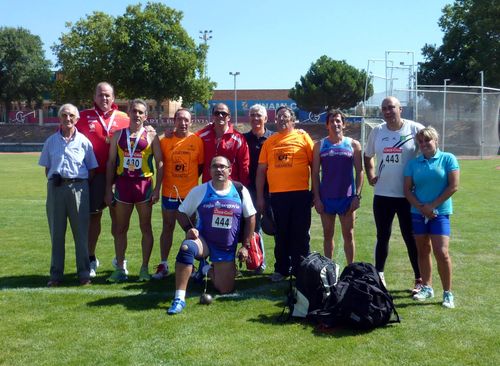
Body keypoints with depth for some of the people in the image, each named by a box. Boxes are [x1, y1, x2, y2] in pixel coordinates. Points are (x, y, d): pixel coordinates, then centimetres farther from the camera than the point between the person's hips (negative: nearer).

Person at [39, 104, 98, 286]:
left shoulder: (83, 141, 4)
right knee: (56, 232, 6)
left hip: (78, 187, -1)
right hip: (56, 187, 2)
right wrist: (53, 180, 1)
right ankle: (56, 274, 15)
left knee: (81, 231, 2)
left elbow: (91, 168, 7)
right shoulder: (51, 141, 9)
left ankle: (84, 273, 10)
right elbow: (47, 167, 14)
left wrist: (83, 186, -1)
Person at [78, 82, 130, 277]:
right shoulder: (84, 117, 3)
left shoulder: (124, 119, 4)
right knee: (94, 216, 8)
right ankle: (91, 259, 19)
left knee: (117, 216, 8)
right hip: (94, 175, 0)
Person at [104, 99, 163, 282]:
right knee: (120, 228, 6)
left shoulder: (151, 137, 3)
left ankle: (144, 268, 13)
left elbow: (159, 163, 0)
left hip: (144, 184, -2)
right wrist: (108, 189, 4)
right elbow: (111, 162, 10)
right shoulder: (118, 135, 9)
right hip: (122, 184, 2)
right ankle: (120, 269, 13)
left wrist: (157, 189, -7)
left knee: (145, 228, 4)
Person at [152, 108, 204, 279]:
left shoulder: (197, 140, -2)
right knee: (168, 227, 7)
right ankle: (163, 265, 14)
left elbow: (201, 164, 4)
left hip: (190, 193, 0)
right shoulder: (165, 140, -1)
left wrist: (190, 178, -2)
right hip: (169, 192, 0)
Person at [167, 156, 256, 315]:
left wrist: (245, 246, 3)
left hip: (227, 249, 2)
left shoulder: (240, 191, -1)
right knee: (186, 248, -37)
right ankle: (179, 299, -33)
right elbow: (181, 212, 6)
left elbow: (250, 218, 7)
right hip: (203, 241, -2)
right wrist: (189, 229, -14)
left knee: (225, 290, 2)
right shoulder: (199, 191, -4)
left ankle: (209, 270, 37)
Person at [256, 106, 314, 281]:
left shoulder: (303, 137, 3)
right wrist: (260, 196, 6)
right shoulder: (270, 141, 10)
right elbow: (261, 169, 10)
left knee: (300, 234, 5)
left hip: (300, 194, -2)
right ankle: (281, 269, 23)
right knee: (281, 234, 11)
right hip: (277, 194, 2)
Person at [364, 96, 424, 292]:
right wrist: (370, 176, 8)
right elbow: (368, 156, 19)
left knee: (411, 238, 5)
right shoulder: (377, 131, 5)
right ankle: (378, 276, 25)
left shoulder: (415, 129, -8)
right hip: (382, 194, 4)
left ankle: (419, 280, 17)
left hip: (408, 195, -4)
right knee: (382, 237, 13)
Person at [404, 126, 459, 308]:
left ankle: (448, 293, 2)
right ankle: (427, 287, 24)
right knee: (423, 251, 11)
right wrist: (421, 207, -11)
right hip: (418, 213, 4)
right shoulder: (413, 163, 6)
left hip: (440, 213, -4)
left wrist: (432, 205, -10)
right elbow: (407, 189, 4)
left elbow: (453, 186, -8)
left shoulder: (448, 159, -3)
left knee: (441, 253, -11)